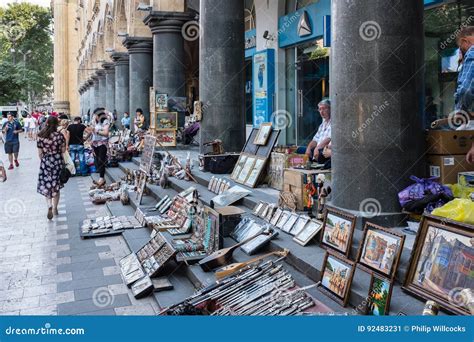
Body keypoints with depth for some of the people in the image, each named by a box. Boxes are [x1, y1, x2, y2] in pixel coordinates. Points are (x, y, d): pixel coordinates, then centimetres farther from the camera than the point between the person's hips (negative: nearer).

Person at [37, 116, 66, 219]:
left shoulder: (41, 136, -6)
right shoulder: (60, 135, -10)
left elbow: (40, 153, -1)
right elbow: (63, 150, -4)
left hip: (46, 161, 0)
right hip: (58, 161, 0)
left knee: (46, 184, 11)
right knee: (56, 185, 12)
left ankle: (50, 206, -11)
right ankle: (55, 208, 21)